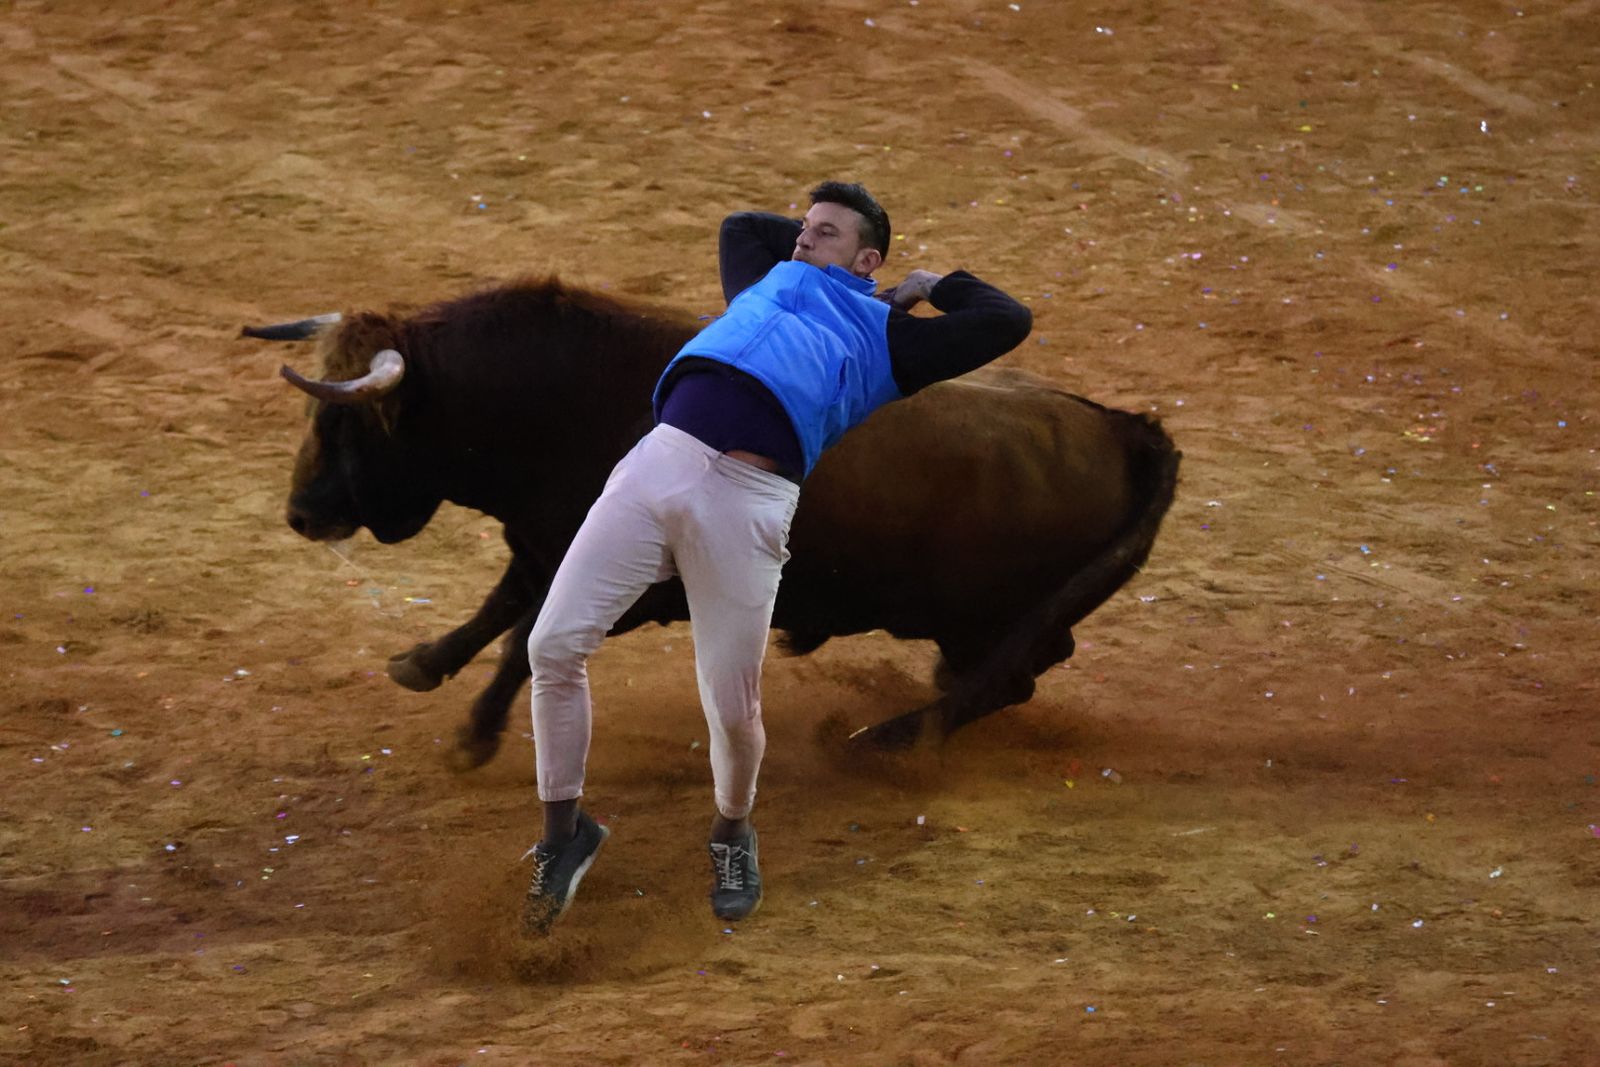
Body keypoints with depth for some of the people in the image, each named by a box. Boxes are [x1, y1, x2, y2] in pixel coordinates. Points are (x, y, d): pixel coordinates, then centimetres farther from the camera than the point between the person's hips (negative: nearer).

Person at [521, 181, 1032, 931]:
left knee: (733, 710, -5)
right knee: (554, 646, -8)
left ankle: (732, 833, 26)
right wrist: (814, 243, 44)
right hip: (660, 458, 3)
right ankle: (564, 831, 8)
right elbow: (740, 224, 50)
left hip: (749, 498, -3)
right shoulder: (771, 281, 32)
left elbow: (1007, 320, 19)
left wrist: (933, 286, 30)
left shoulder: (889, 338, 21)